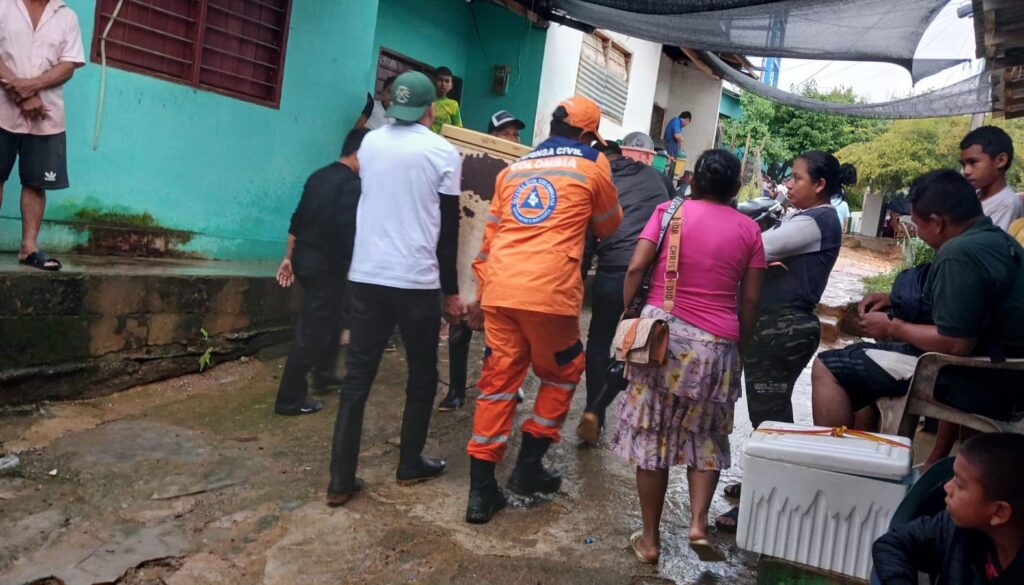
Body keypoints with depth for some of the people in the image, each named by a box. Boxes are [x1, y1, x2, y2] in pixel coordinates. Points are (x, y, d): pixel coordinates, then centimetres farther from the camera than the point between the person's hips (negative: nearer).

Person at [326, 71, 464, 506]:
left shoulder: (370, 143, 8)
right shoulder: (443, 153, -4)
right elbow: (448, 230, -3)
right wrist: (451, 291, 4)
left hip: (366, 276, 4)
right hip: (417, 282, -4)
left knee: (357, 376, 7)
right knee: (422, 376, 14)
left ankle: (341, 479, 7)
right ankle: (410, 465, 24)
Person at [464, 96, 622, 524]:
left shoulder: (514, 169, 21)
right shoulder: (592, 166, 8)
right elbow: (608, 225, 22)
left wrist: (483, 292, 24)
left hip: (499, 289, 5)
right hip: (549, 290, -4)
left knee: (497, 381, 10)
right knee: (562, 373, 18)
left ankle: (481, 490, 11)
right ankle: (528, 467, 21)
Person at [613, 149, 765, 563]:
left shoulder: (669, 210, 3)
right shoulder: (748, 229, 6)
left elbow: (636, 267, -7)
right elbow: (750, 300, 5)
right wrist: (741, 345, 16)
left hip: (662, 331, 0)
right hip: (716, 343, 1)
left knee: (652, 436, 8)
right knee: (706, 438, 18)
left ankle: (649, 538, 16)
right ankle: (698, 523, 3)